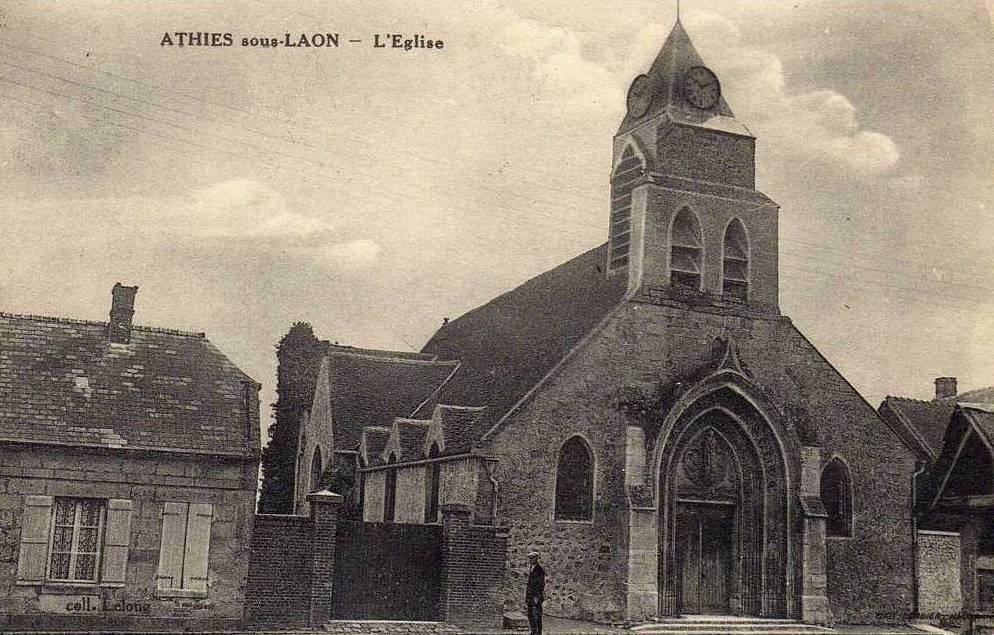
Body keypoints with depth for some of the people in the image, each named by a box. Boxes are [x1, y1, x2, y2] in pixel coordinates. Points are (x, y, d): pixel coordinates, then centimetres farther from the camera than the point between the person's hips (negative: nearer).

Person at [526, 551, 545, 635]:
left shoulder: (539, 570, -12)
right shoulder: (530, 568, 16)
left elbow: (541, 584, -16)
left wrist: (537, 597, -21)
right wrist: (526, 598, 19)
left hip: (537, 596, -9)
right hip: (530, 595, 9)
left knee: (537, 616, -8)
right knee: (530, 615, 11)